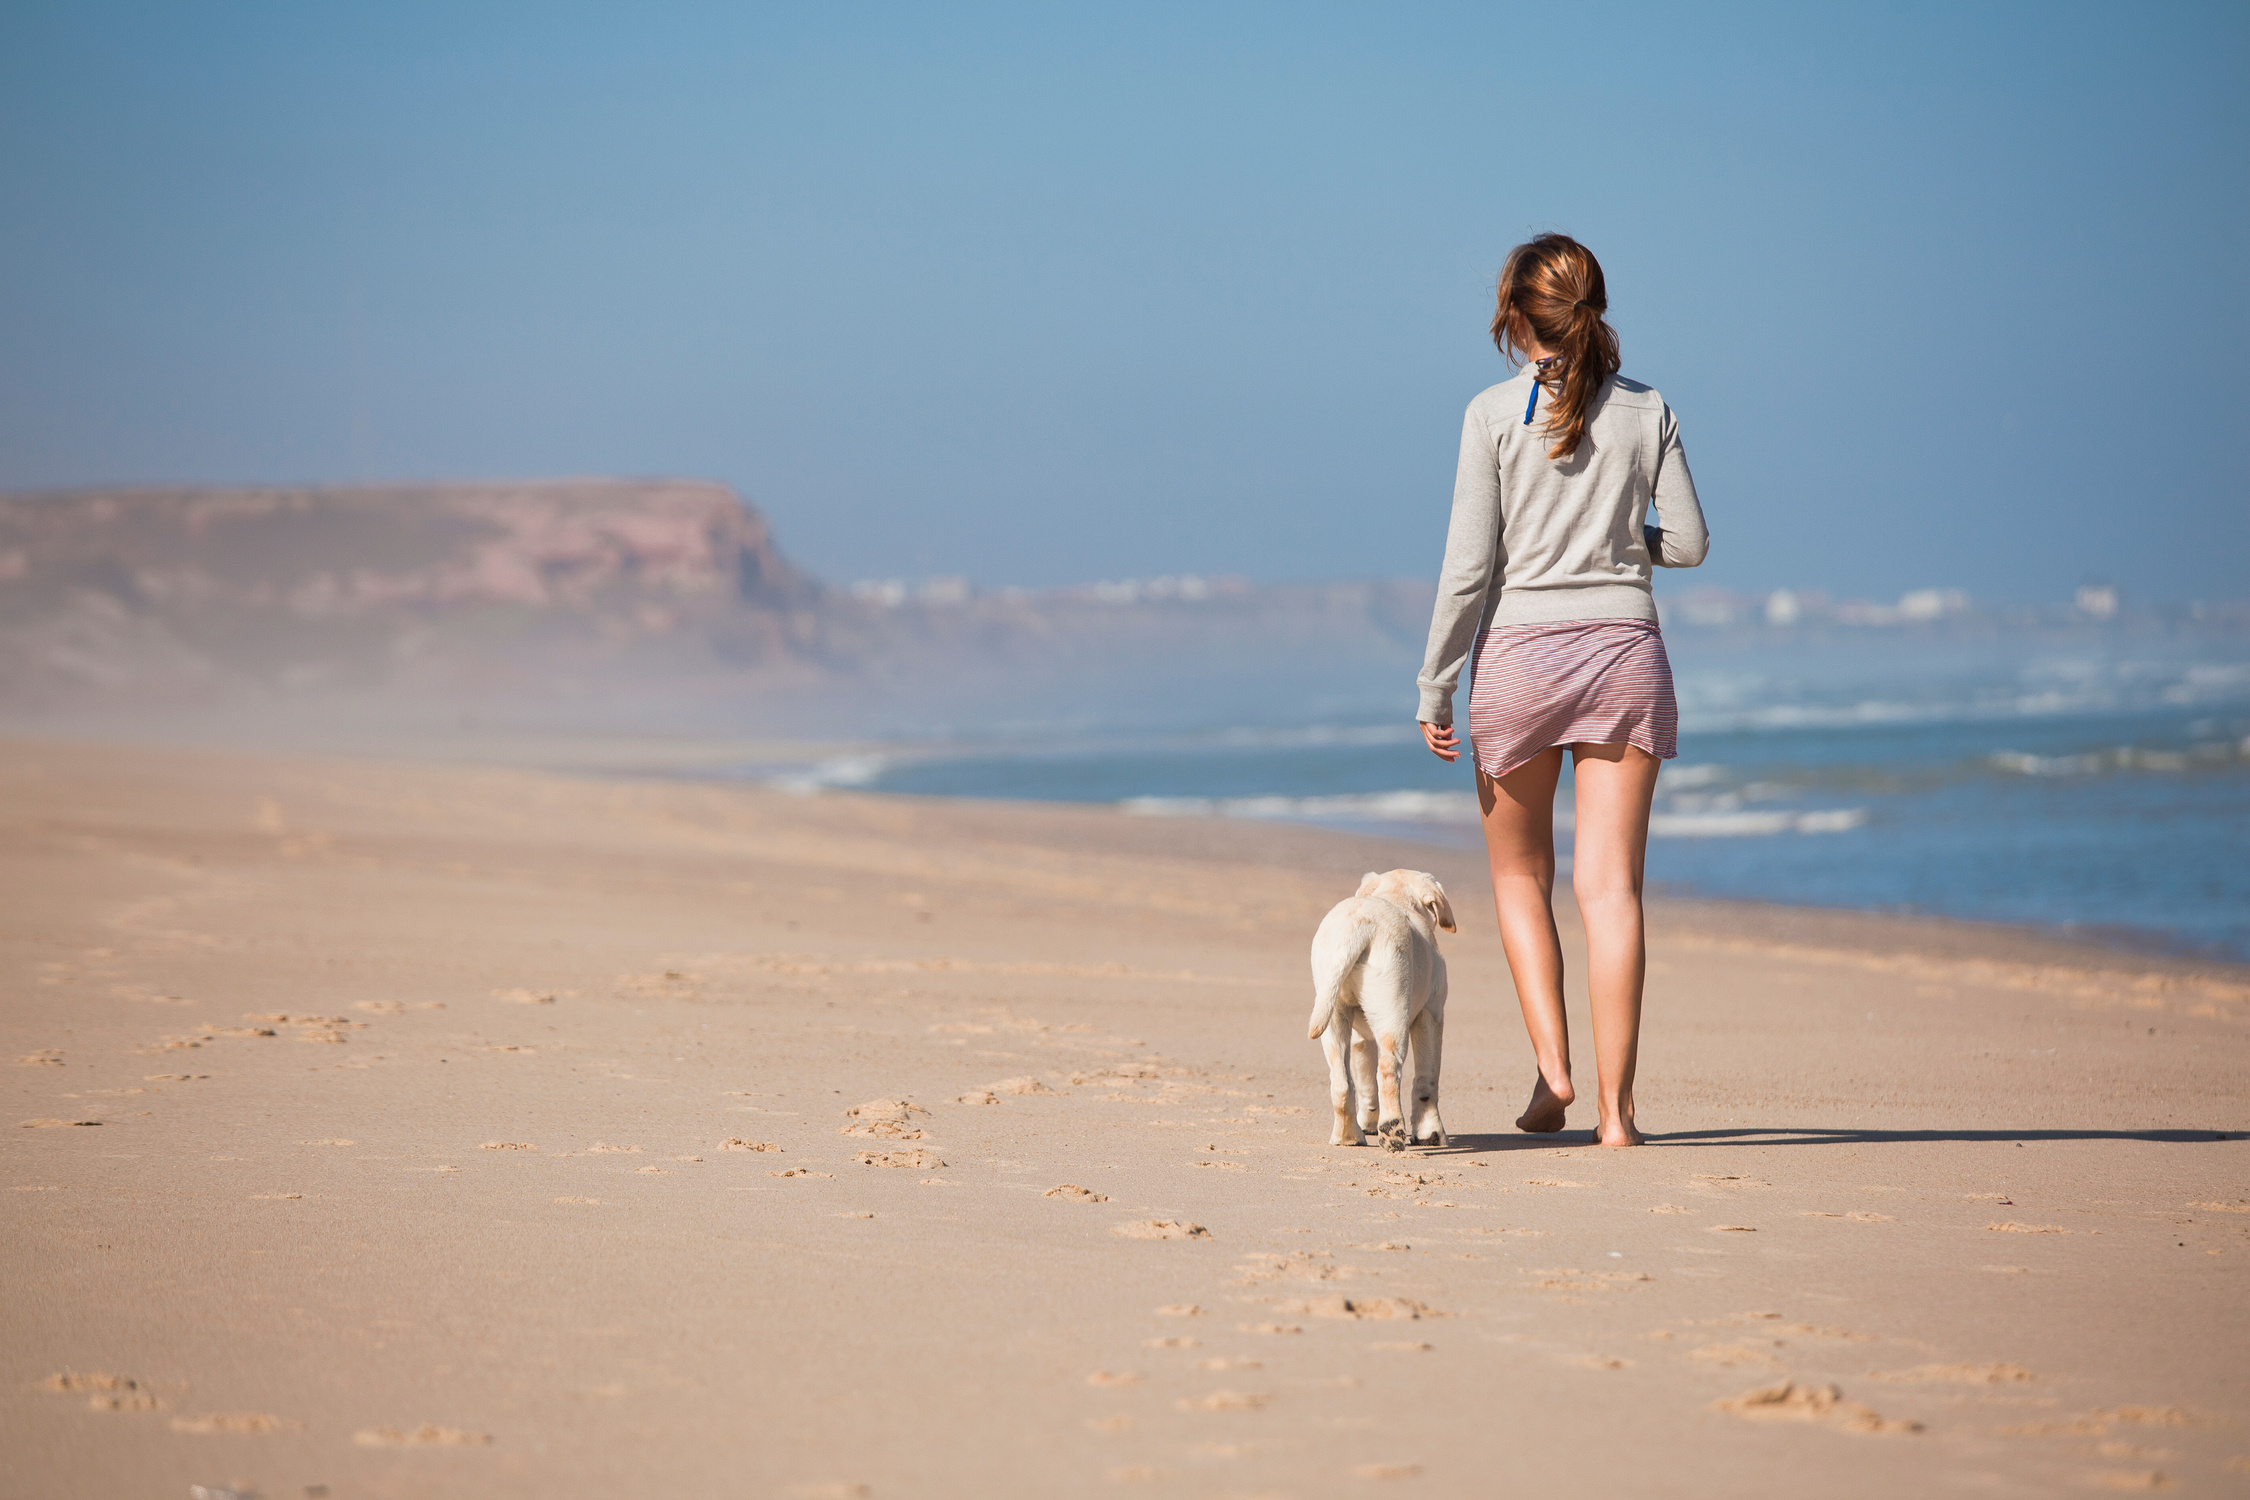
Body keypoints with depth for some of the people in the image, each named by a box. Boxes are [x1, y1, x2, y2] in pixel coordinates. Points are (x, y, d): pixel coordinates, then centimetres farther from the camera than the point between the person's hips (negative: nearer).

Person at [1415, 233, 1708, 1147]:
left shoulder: (1495, 415, -4)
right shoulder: (1647, 412, 2)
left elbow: (1468, 567, -7)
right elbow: (1688, 542, 6)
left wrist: (1433, 688, -1)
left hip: (1519, 652, -1)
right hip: (1624, 650, 2)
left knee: (1521, 875, 17)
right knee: (1610, 886, 1)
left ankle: (1552, 1064, 4)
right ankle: (1614, 1107, -3)